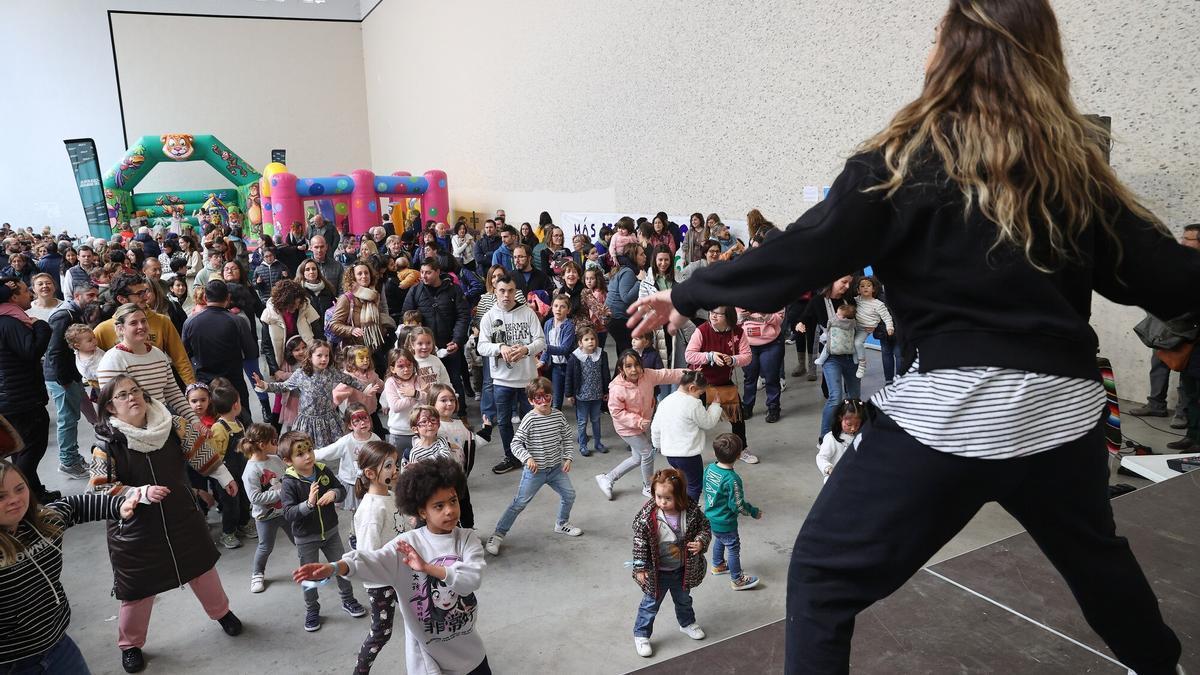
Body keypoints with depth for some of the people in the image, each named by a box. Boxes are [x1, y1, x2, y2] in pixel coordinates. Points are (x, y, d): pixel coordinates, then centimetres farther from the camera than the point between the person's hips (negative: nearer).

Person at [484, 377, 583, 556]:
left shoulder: (558, 415, -3)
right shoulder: (529, 419, -18)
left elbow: (567, 438, 9)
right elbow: (516, 444, -18)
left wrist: (567, 458, 2)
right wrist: (528, 458, -30)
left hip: (556, 467, 5)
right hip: (535, 470, -5)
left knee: (569, 494, 13)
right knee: (520, 502, -3)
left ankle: (562, 524, 39)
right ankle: (498, 535, 7)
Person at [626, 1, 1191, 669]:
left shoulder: (906, 159, -6)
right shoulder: (1073, 162, 5)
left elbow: (801, 254, -8)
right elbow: (1158, 273, 9)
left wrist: (689, 294, 2)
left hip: (945, 412, -5)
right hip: (1061, 407, 6)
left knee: (823, 575, 8)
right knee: (1097, 553, 33)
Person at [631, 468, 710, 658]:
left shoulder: (692, 511, -21)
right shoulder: (647, 517, -27)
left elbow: (705, 527, -4)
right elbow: (639, 542, -17)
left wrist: (701, 542, -23)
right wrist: (640, 568, -14)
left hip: (682, 569, 3)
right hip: (657, 571, -3)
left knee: (684, 599, 29)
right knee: (650, 604, 15)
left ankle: (687, 623, 56)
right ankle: (641, 634, 36)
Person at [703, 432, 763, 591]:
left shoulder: (709, 468, -11)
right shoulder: (732, 479, -32)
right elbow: (737, 505, -25)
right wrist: (754, 512, -8)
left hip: (710, 517, 7)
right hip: (725, 523, -7)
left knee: (719, 540, 30)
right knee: (734, 548, 12)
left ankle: (717, 565, 51)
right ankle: (737, 579, 28)